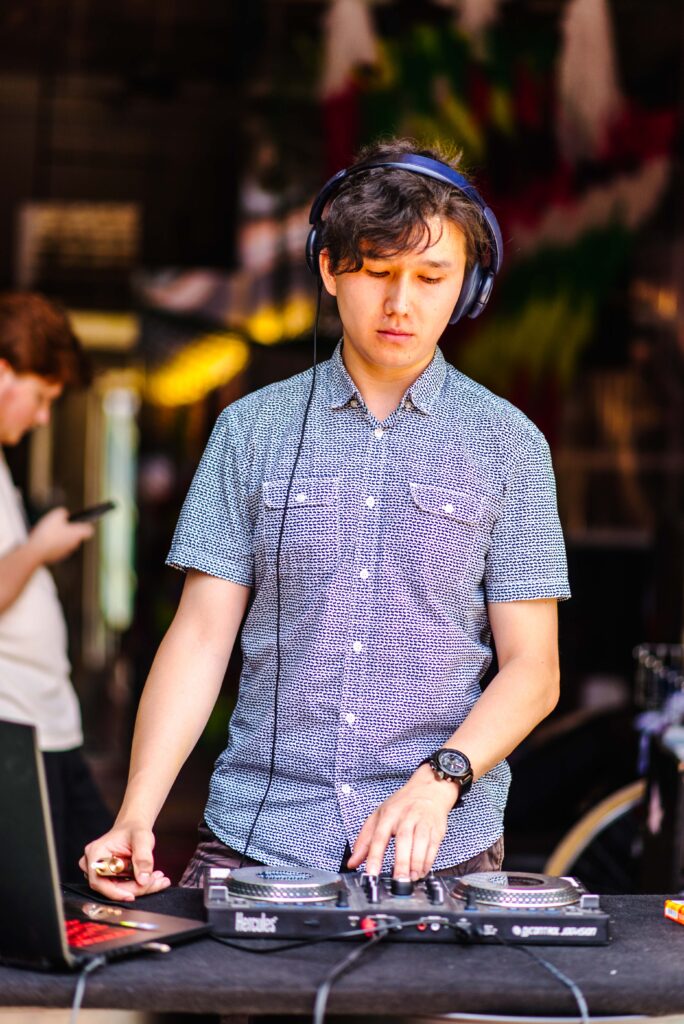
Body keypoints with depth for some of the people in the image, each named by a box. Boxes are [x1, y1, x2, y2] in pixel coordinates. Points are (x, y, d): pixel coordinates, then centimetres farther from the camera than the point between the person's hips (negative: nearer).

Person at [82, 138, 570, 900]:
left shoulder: (508, 444, 5)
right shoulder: (252, 429, 7)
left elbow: (532, 668, 3)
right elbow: (200, 639, 3)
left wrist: (440, 780, -14)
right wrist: (136, 814, -9)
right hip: (254, 838, 1)